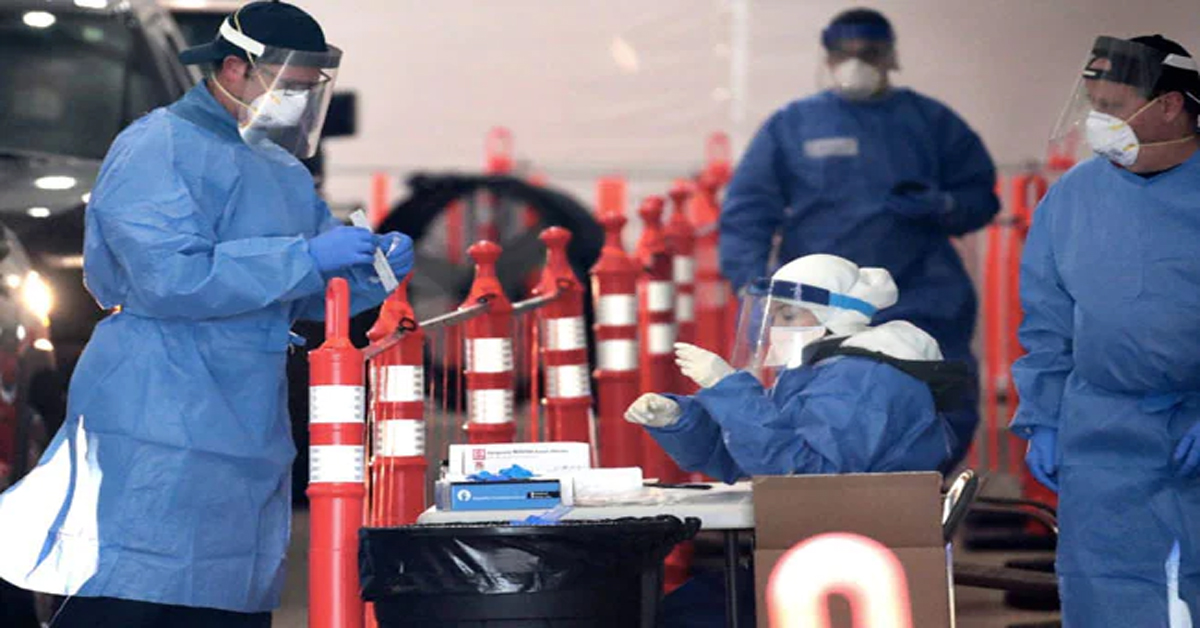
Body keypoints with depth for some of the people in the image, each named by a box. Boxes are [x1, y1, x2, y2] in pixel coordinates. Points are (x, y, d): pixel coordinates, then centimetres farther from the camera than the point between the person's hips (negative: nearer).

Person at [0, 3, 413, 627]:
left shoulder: (285, 171, 20)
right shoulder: (158, 148, -9)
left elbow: (312, 294, 24)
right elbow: (169, 277, -22)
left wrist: (371, 266, 1)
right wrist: (307, 258, -20)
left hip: (249, 431, 9)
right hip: (157, 429, -9)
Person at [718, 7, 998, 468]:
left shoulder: (931, 121, 12)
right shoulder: (790, 127, 10)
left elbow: (981, 196, 13)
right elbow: (747, 211, 5)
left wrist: (942, 206, -9)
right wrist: (750, 282, -10)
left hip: (921, 308, 1)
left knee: (948, 421, -6)